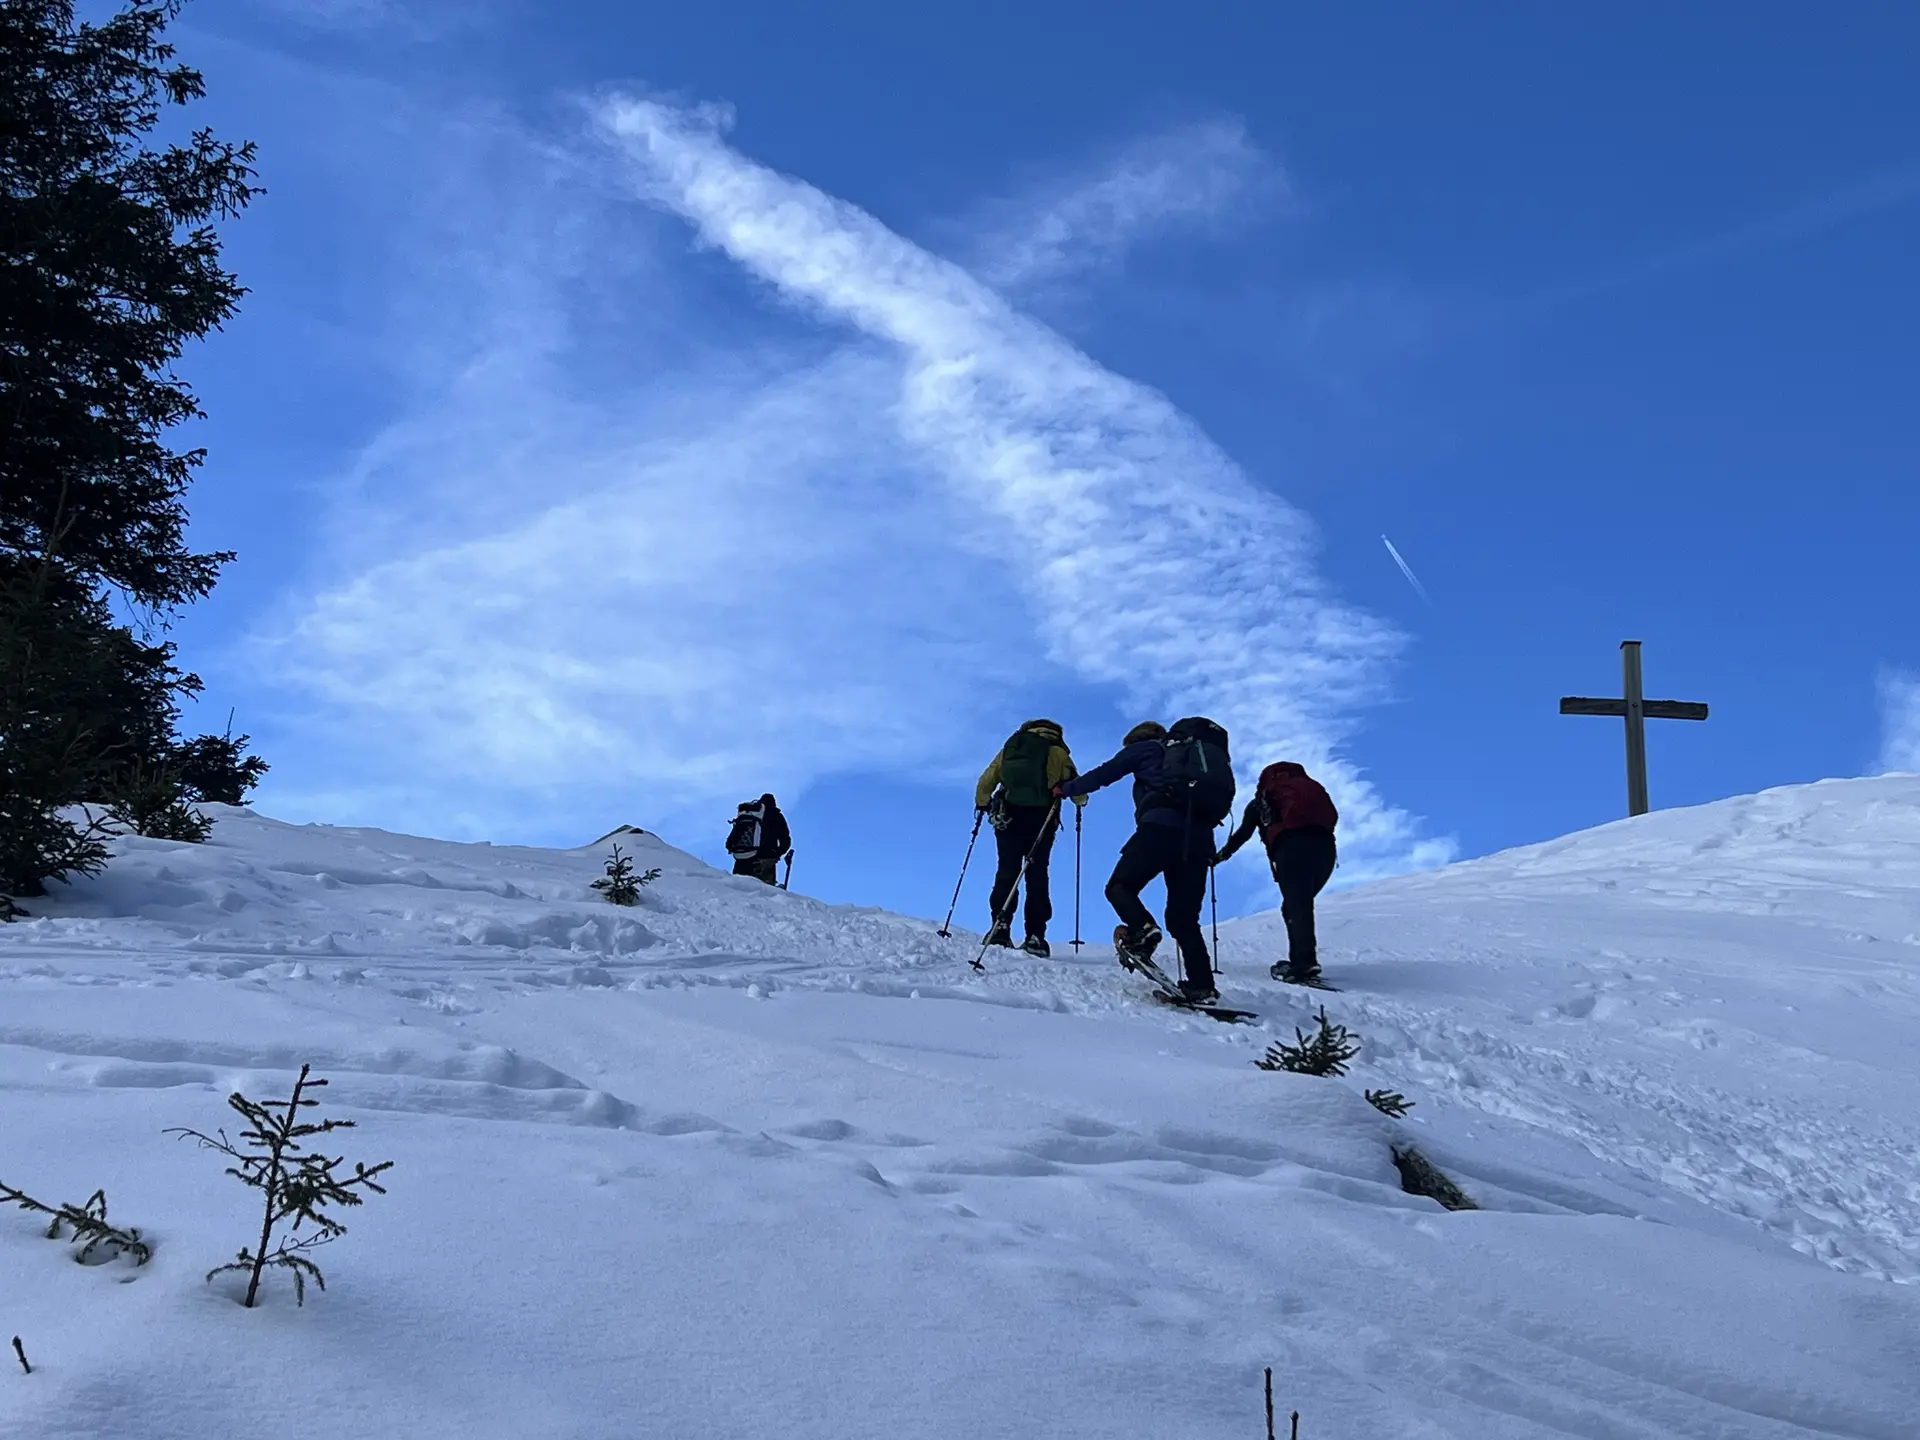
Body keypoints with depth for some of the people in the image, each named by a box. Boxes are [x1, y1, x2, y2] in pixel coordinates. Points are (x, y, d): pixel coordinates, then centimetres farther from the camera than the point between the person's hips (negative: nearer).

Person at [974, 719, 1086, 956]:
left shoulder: (1009, 749, 16)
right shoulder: (1058, 753, 9)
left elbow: (985, 783, 15)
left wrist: (982, 804, 32)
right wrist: (1080, 800, 26)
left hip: (1008, 818, 2)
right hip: (1041, 819, -2)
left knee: (1007, 871, 5)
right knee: (1037, 875, 2)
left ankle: (1000, 928, -8)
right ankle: (1035, 936, -4)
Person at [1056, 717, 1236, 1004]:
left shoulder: (1145, 748, 19)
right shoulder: (1202, 752, 36)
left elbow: (1104, 773, 19)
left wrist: (1068, 789, 33)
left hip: (1160, 826, -6)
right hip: (1200, 838, 6)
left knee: (1120, 886, 3)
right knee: (1183, 918, 10)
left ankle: (1142, 929, -27)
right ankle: (1202, 986, -4)